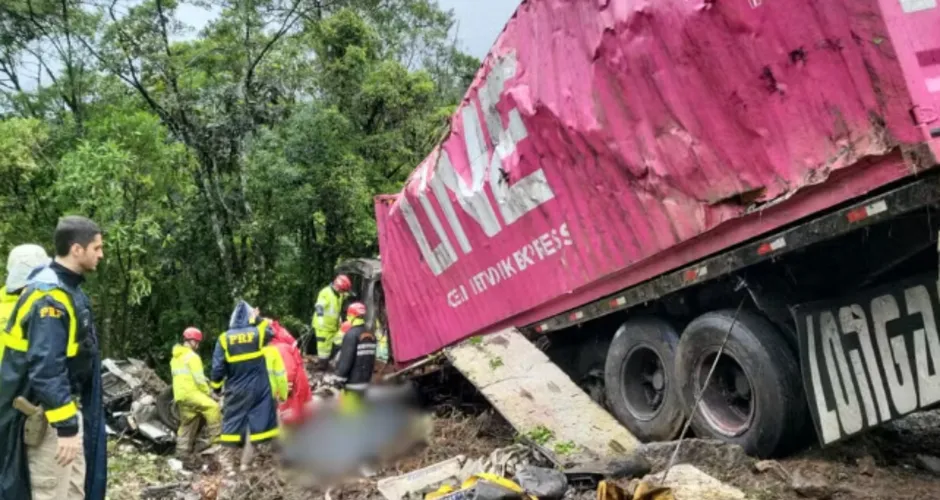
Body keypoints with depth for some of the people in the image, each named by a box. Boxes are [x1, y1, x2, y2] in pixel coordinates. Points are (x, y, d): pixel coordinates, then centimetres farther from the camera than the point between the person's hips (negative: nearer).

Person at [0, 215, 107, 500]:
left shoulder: (68, 289, 9)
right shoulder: (50, 295, -22)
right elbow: (46, 368, -27)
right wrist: (66, 425, -25)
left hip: (67, 406, 10)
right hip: (47, 415, -10)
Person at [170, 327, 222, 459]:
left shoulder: (175, 357, 21)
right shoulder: (192, 356, -10)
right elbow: (198, 378, -15)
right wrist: (208, 391, -3)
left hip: (180, 394, 10)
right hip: (191, 392, -10)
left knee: (187, 424, 16)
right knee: (213, 407, -16)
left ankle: (182, 451, 17)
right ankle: (215, 438, -20)